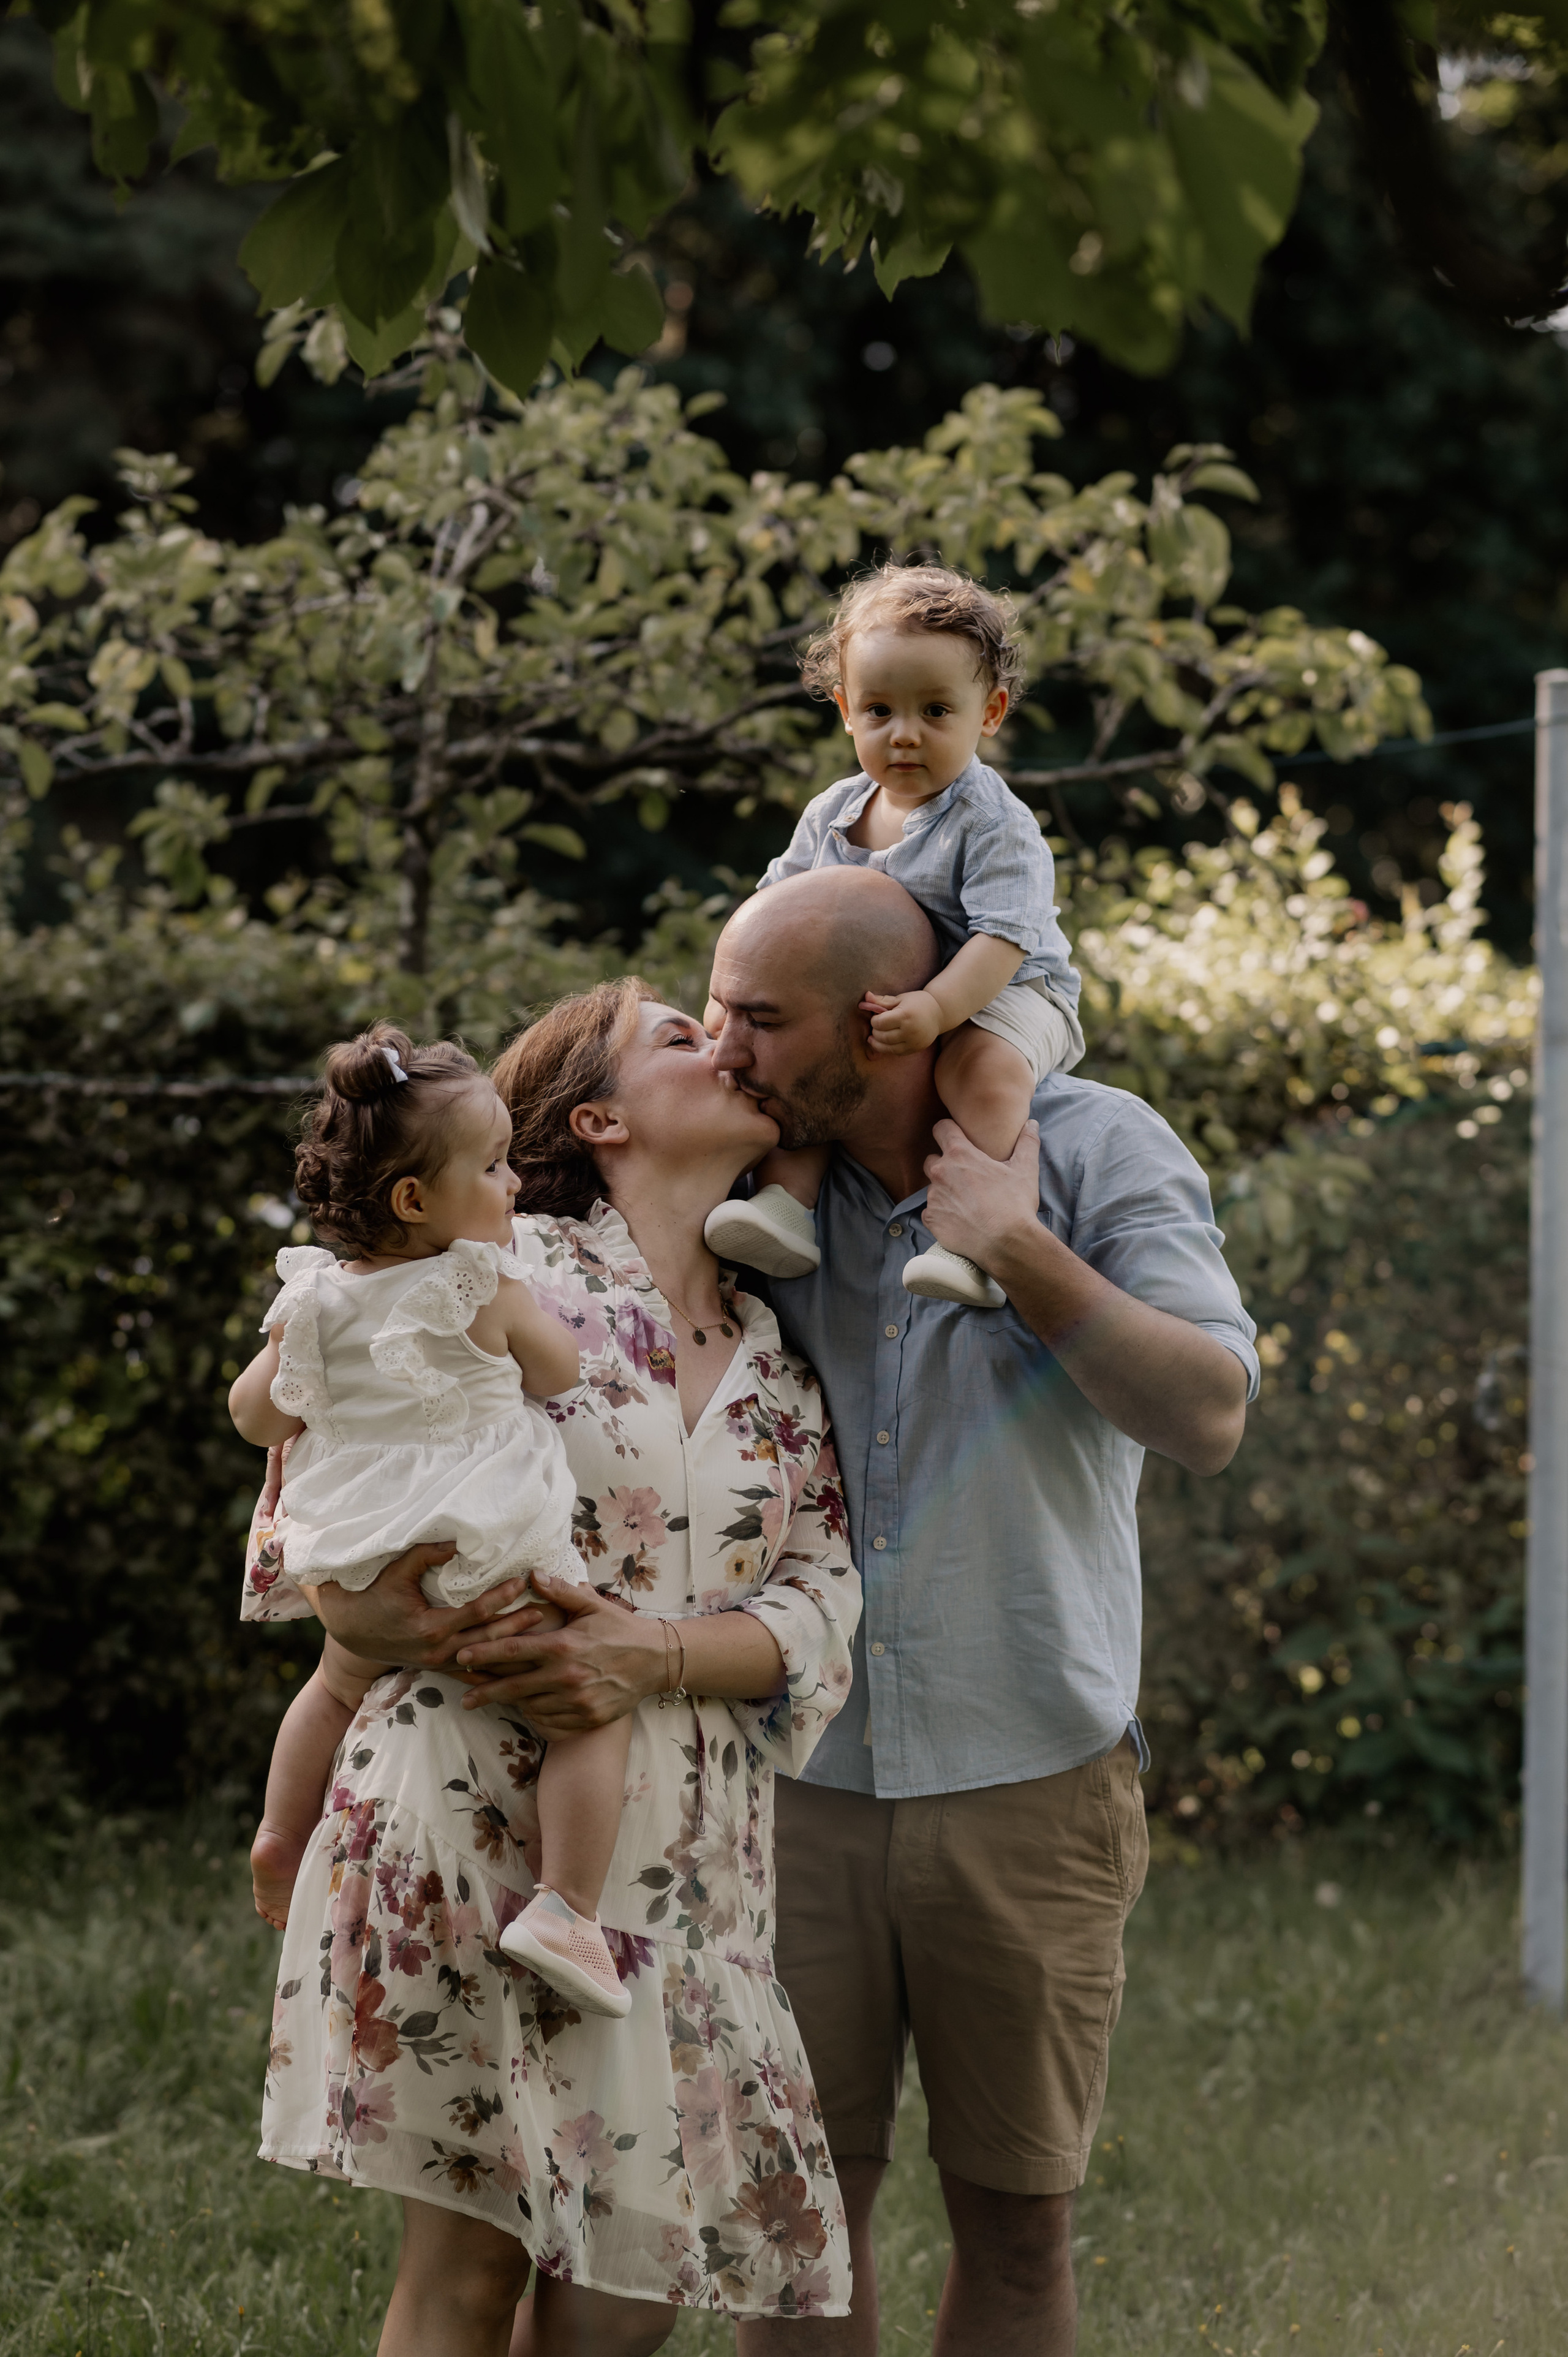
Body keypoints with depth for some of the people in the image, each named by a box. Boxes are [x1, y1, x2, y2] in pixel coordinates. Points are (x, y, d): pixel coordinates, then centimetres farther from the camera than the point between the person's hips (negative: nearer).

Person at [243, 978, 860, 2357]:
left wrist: (650, 1656, -15)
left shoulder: (777, 1354, 15)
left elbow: (819, 1610, 5)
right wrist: (402, 1628, -22)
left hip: (683, 1861, 5)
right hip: (478, 1819, -5)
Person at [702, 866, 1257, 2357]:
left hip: (1026, 1783, -2)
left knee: (1016, 2218, 7)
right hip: (803, 1775, 2)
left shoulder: (1094, 1152, -5)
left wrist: (1021, 1252, -20)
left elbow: (1210, 1418, -13)